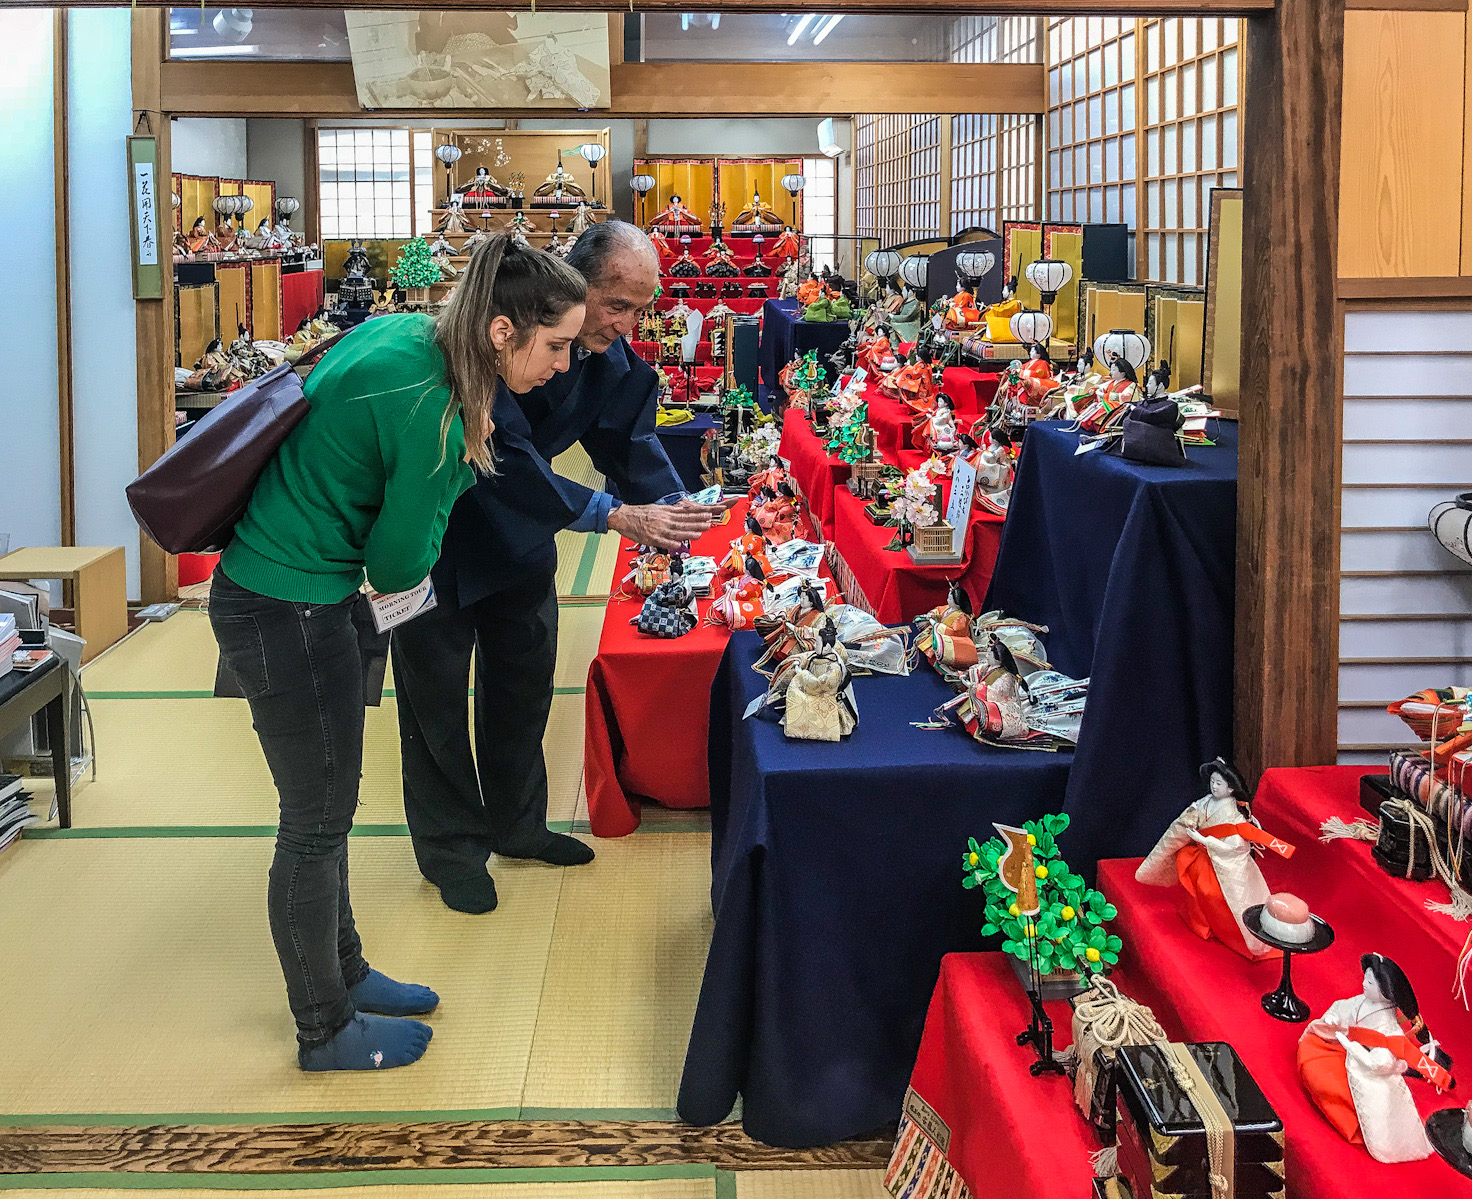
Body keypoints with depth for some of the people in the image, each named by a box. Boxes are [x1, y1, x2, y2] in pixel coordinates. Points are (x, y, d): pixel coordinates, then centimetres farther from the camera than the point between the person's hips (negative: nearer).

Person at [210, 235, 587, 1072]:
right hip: (285, 611, -10)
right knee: (316, 826, 6)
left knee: (324, 812, 22)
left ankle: (342, 974, 39)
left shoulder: (405, 333, -1)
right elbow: (399, 567, -17)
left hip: (293, 593, 10)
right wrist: (461, 463, -6)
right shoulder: (431, 409, -28)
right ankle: (326, 1030, 23)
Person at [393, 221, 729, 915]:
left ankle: (515, 823, 34)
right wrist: (616, 516, -41)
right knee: (438, 687, 4)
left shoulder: (612, 355, -10)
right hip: (438, 525, -7)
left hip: (518, 521, 8)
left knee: (525, 673, 16)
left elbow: (629, 437, -5)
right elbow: (505, 460, -39)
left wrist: (671, 507, -24)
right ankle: (450, 847, 20)